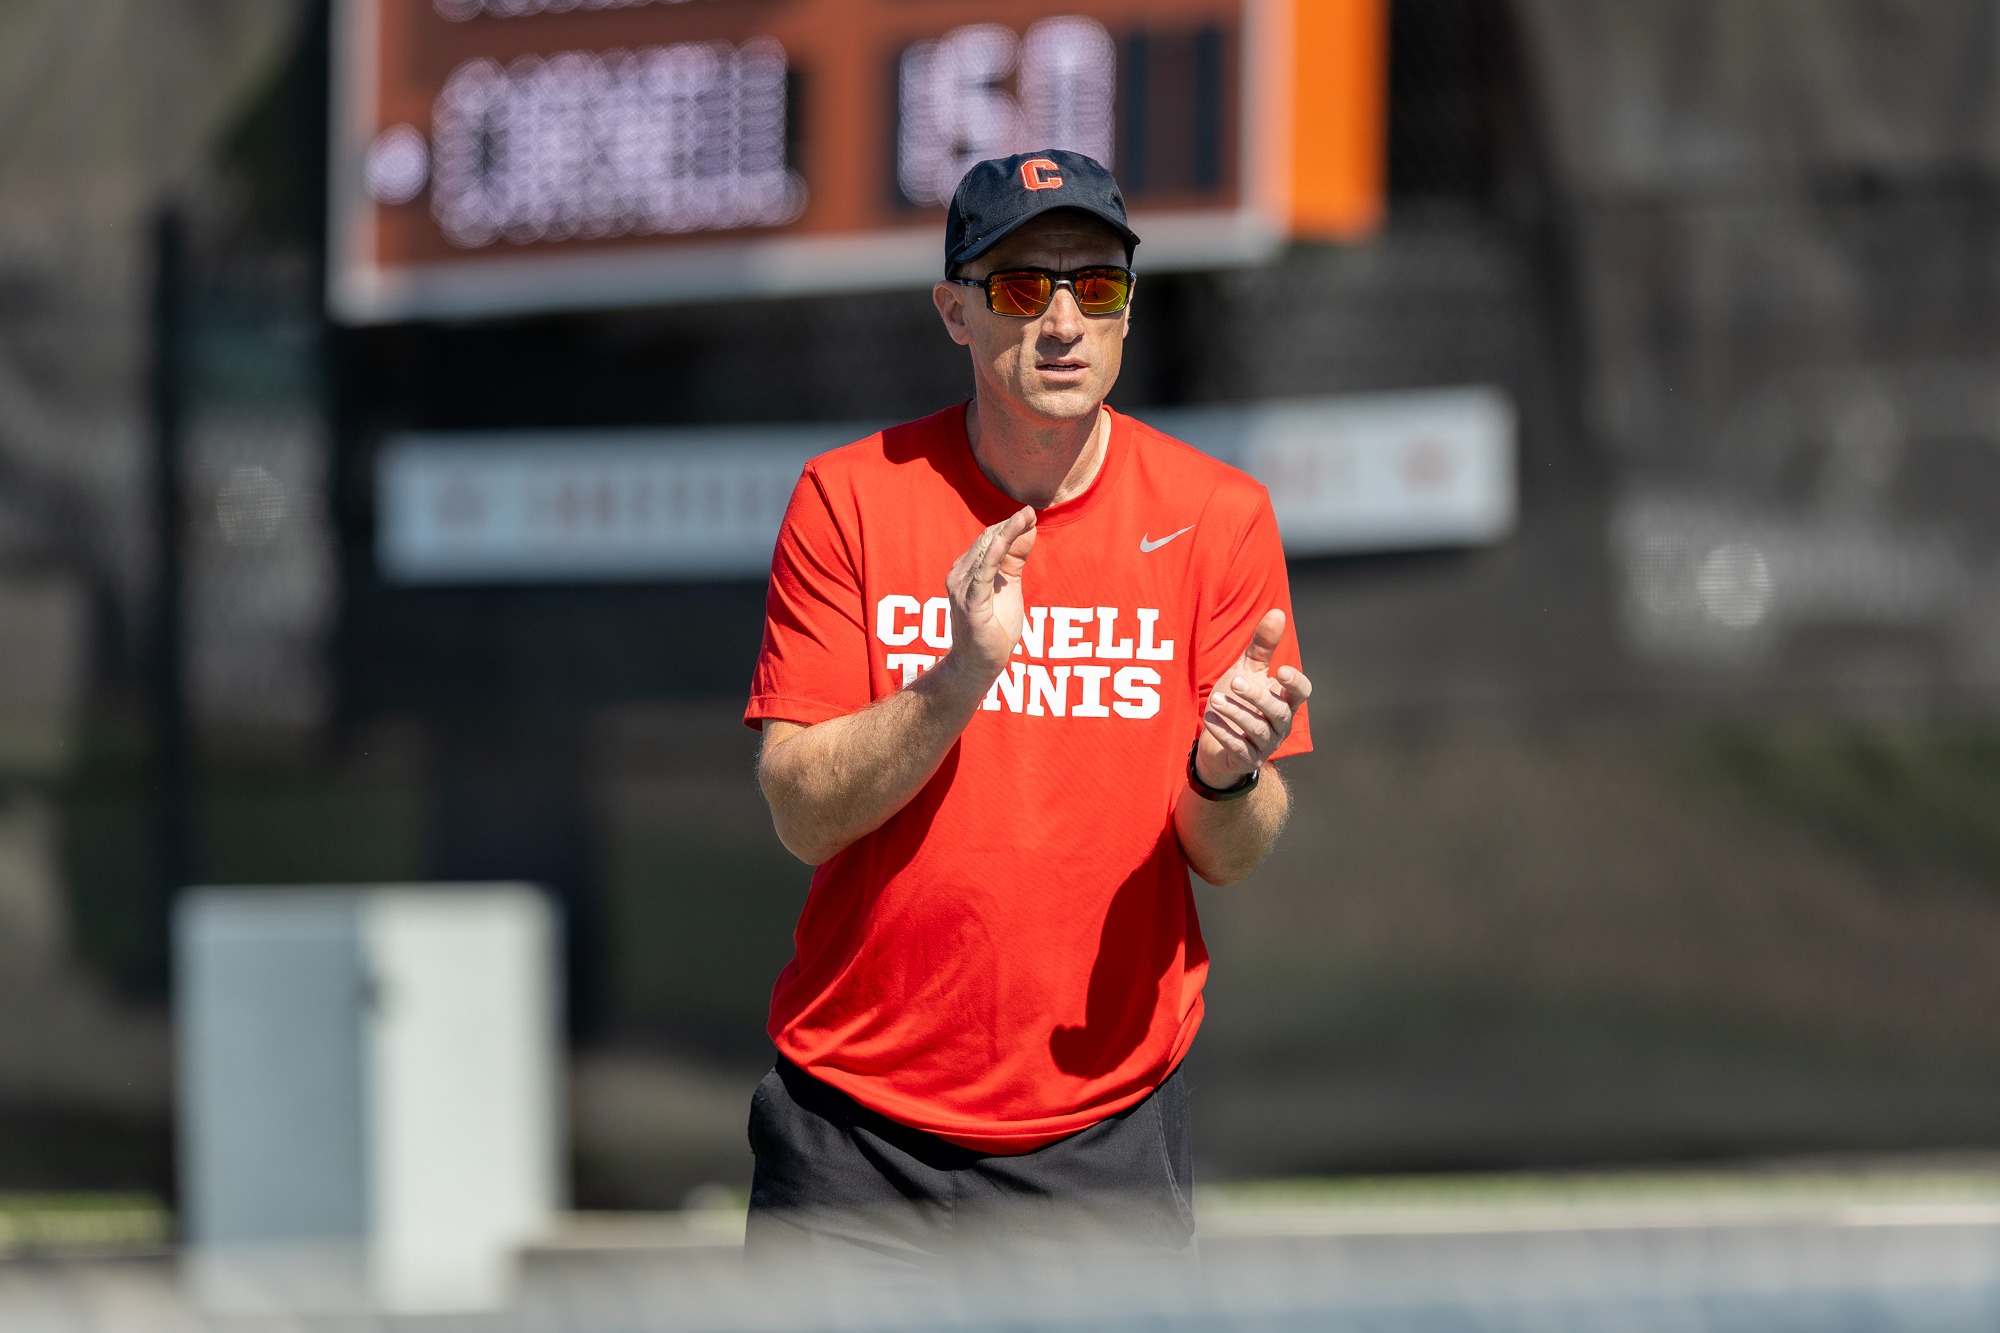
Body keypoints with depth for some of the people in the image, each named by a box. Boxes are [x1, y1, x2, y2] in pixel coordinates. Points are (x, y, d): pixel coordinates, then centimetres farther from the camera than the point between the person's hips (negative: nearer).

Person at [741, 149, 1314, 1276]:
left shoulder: (1219, 515, -1)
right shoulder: (853, 498, -3)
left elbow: (1232, 860, -1)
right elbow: (803, 815, -8)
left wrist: (1224, 775, -23)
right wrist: (957, 681, -23)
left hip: (1108, 1132, 1)